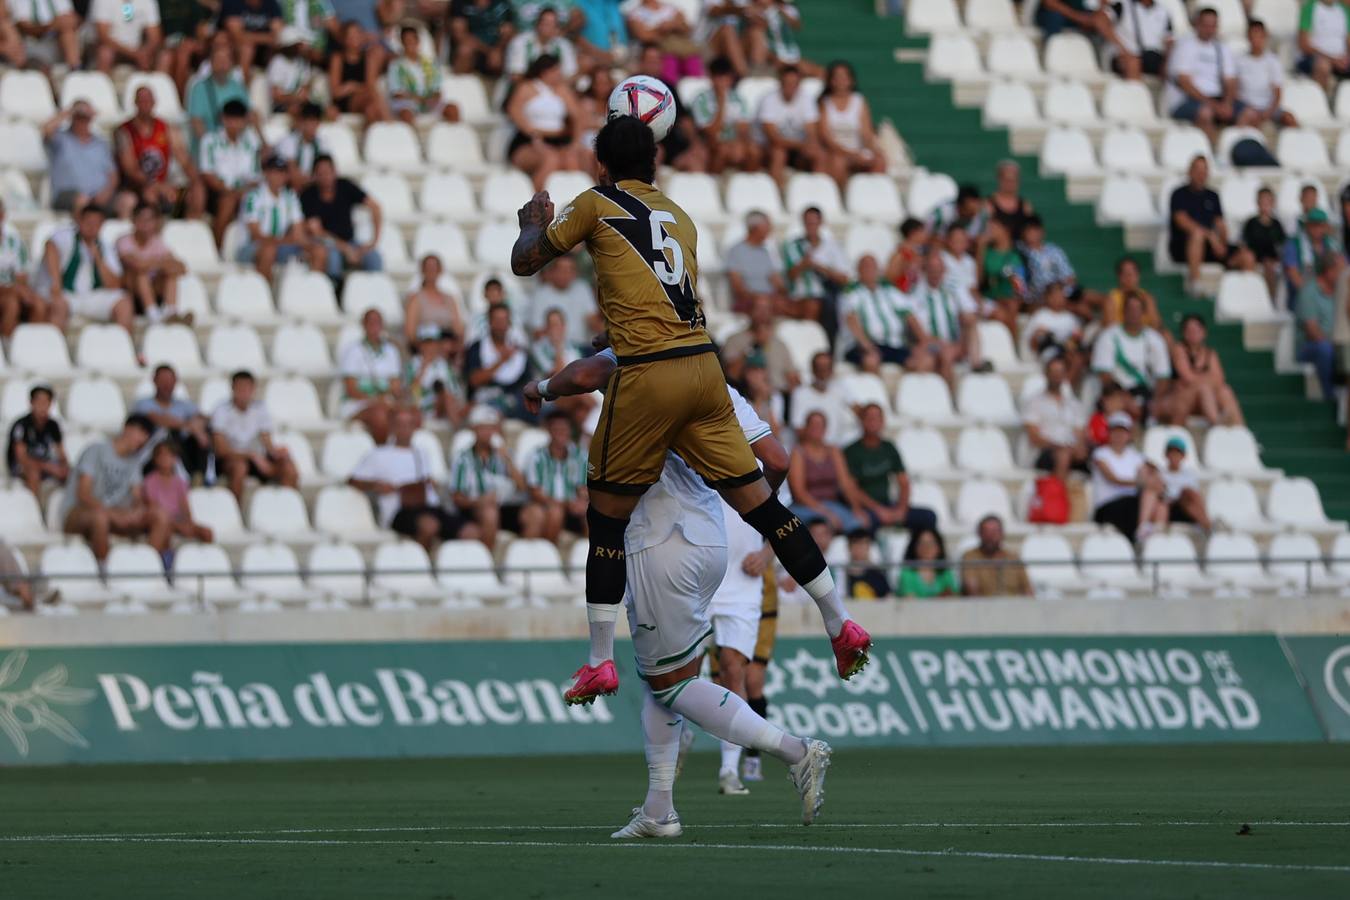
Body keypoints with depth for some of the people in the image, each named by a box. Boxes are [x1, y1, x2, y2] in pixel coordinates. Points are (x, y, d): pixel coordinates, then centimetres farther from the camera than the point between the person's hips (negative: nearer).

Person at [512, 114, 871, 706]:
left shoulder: (596, 204, 4)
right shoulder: (679, 218, 21)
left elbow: (524, 264, 12)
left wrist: (534, 225, 33)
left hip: (647, 376, -5)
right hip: (704, 366, 5)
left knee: (608, 515, 7)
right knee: (757, 501, 8)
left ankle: (600, 662, 8)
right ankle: (840, 625, 7)